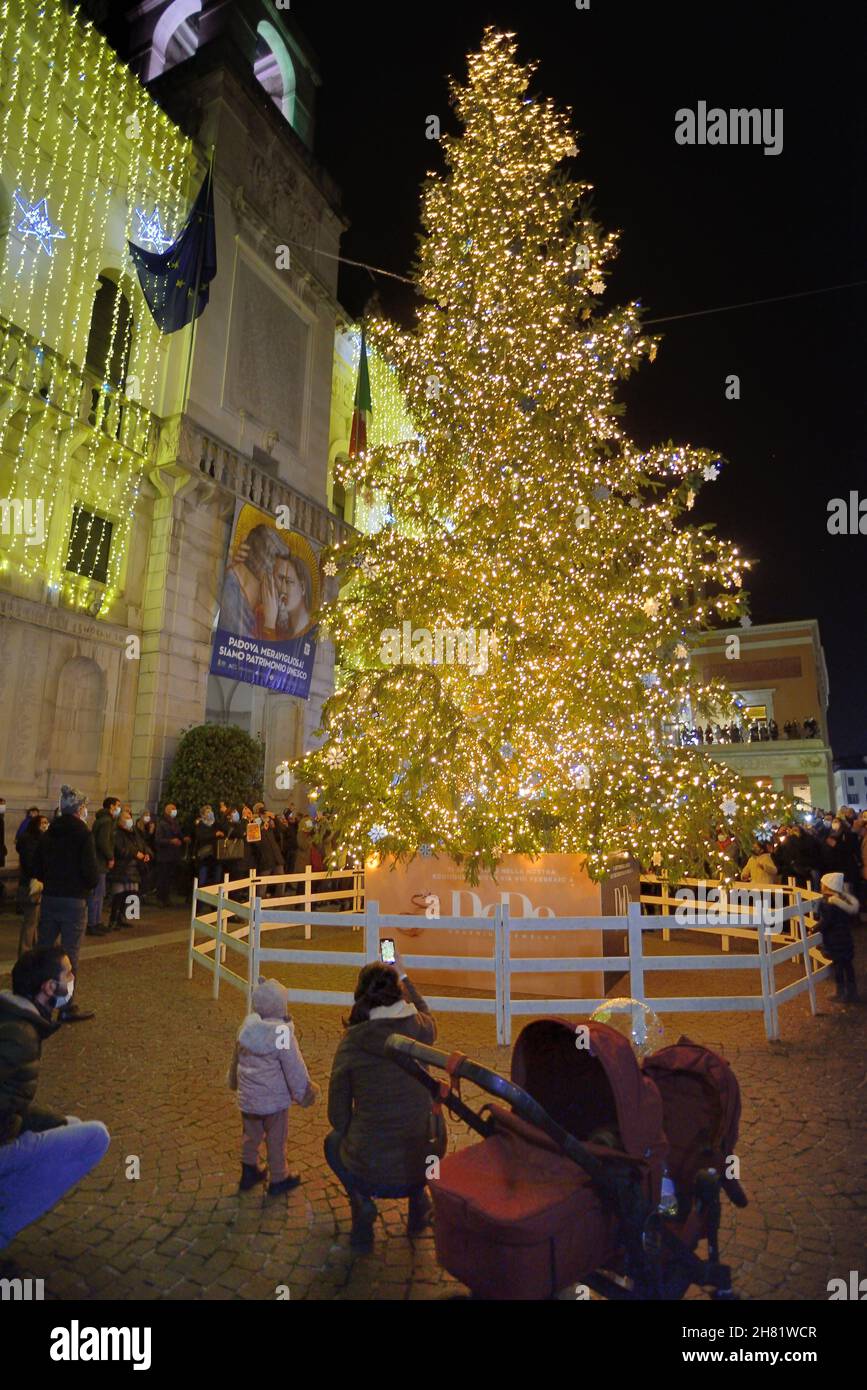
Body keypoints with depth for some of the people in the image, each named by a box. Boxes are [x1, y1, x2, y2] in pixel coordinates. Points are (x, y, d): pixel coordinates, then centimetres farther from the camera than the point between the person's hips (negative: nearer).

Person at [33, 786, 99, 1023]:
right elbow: (91, 872, -18)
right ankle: (67, 1008, 12)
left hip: (49, 899, 6)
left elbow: (36, 868, 8)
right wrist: (91, 884, 3)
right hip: (74, 901, -6)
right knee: (70, 955, 4)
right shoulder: (83, 834, -14)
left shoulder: (49, 833, 4)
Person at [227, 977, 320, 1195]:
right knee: (276, 1141, 15)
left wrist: (234, 1082, 28)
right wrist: (304, 1095, -6)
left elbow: (236, 1059, 11)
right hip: (274, 1100, -5)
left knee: (251, 1137, 24)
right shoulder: (282, 1033, -26)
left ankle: (249, 1173, 40)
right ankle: (278, 1180, 31)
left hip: (247, 1097, 6)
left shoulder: (246, 1026, -7)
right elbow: (295, 1070, -20)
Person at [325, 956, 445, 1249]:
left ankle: (361, 1201, 8)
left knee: (333, 1141, 31)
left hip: (370, 1173, -2)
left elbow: (338, 1116, -2)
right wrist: (403, 977, 28)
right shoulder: (420, 1029, -10)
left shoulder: (351, 1042, -13)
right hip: (425, 1160, 2)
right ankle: (418, 1195, 19)